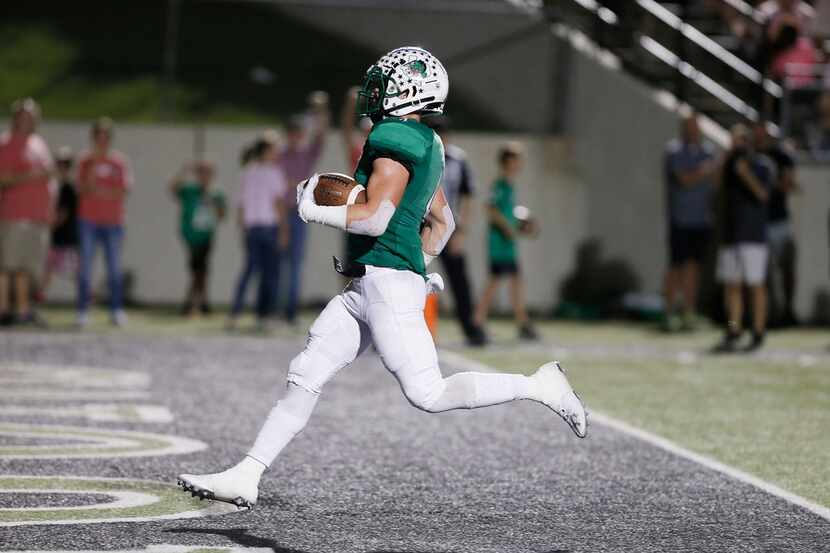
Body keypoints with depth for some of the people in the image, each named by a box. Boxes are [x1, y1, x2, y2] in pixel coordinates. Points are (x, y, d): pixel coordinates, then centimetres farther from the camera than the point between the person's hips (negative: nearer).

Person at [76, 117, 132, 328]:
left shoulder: (120, 161, 6)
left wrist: (104, 192, -12)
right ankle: (83, 311, 0)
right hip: (88, 221, 0)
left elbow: (124, 190, -1)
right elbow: (82, 189, -5)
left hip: (113, 221, 0)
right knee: (85, 267, -3)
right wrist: (94, 168, -15)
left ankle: (116, 311, 6)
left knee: (115, 268, 1)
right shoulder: (86, 161, 5)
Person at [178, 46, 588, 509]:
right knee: (306, 377, 6)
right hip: (366, 287, 10)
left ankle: (538, 385, 1)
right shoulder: (427, 145, 18)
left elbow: (375, 218, -19)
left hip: (386, 280, -10)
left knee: (429, 395, -8)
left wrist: (313, 210, -7)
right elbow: (442, 222, 25)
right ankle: (245, 477, 7)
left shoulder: (395, 138, -12)